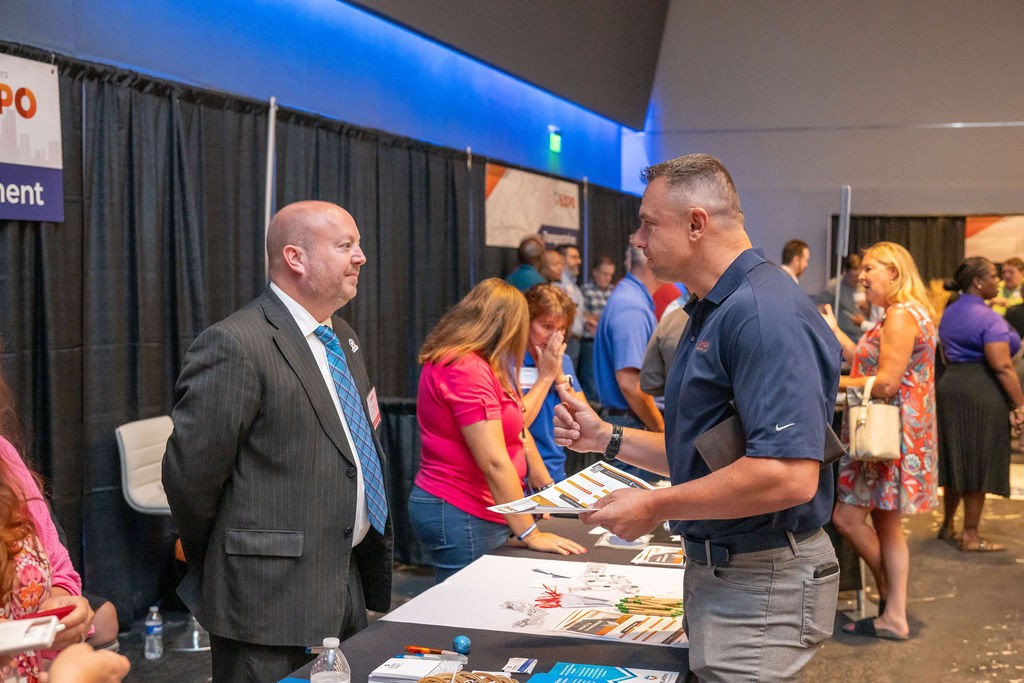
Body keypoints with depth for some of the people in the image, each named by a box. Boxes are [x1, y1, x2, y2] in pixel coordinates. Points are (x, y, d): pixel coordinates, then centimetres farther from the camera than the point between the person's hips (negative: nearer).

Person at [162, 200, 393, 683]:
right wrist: (226, 566, -1)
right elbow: (191, 475, -16)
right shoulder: (236, 345, -17)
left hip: (348, 589, 8)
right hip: (273, 599, -8)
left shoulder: (342, 340, 13)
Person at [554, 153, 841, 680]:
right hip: (712, 570, 10)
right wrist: (606, 438, 11)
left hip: (760, 586, -10)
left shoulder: (765, 313, -21)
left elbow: (789, 475, -29)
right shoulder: (711, 312, 13)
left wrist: (657, 506, -20)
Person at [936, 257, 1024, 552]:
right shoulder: (989, 319, -15)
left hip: (949, 387, 8)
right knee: (977, 463, 0)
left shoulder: (948, 314, 12)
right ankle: (970, 536, 7)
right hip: (982, 394, -8)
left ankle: (948, 525, 28)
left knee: (957, 458, 18)